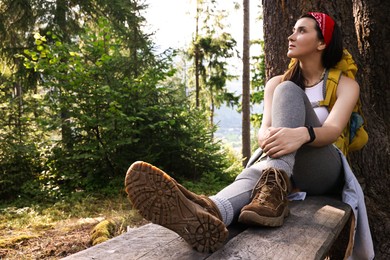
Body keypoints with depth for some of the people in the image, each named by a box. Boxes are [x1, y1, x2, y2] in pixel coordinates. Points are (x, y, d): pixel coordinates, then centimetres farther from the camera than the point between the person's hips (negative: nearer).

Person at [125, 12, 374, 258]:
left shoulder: (345, 84, 3)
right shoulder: (277, 82, 12)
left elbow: (333, 129, -17)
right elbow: (264, 128, -6)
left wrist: (302, 134, -41)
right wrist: (268, 137, -33)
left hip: (324, 170, -2)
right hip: (281, 167, 3)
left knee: (288, 91, -26)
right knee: (257, 173, -36)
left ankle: (273, 191, -50)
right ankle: (210, 213, -71)